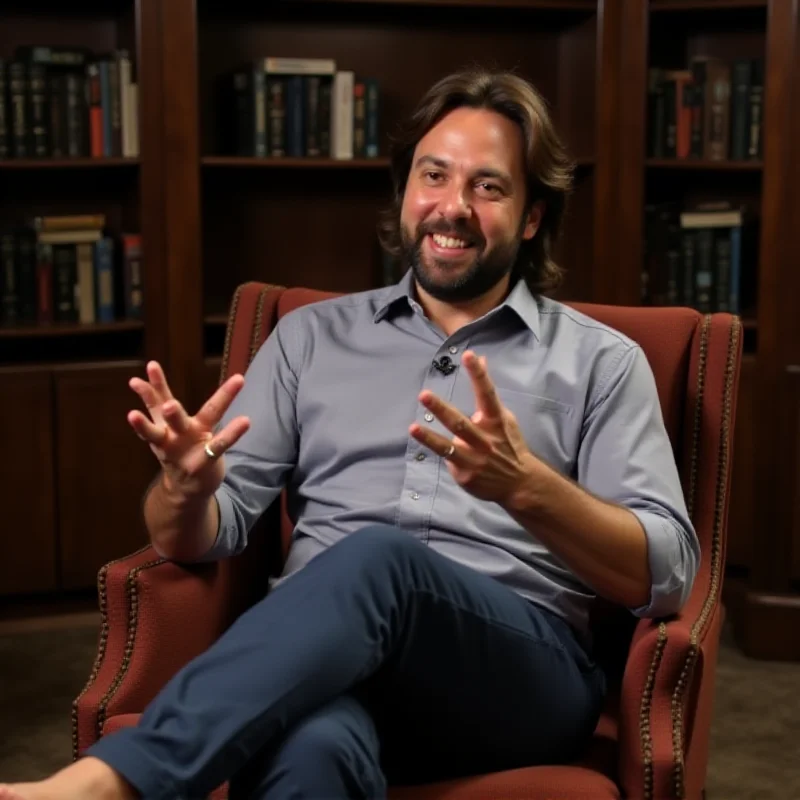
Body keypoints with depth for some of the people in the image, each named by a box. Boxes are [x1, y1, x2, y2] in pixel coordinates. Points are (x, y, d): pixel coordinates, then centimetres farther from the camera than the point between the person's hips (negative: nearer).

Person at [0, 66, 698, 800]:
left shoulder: (600, 360, 12)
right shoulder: (312, 336, 19)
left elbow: (666, 575, 1)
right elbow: (203, 537, 13)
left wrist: (526, 485, -18)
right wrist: (188, 485, -14)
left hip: (524, 673, 0)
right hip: (316, 664, 1)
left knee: (378, 558, -38)